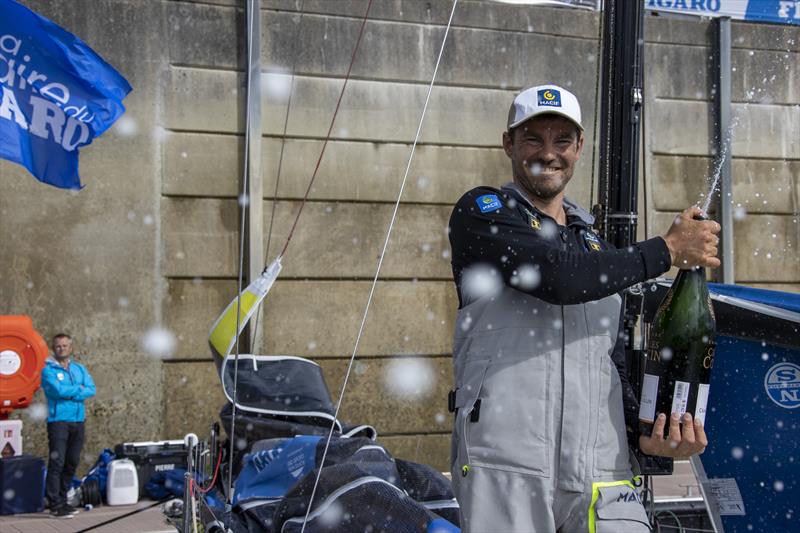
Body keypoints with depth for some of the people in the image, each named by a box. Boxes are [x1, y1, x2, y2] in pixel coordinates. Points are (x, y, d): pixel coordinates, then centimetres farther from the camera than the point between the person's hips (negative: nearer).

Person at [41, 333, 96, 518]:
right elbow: (58, 390, -17)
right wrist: (78, 389, -3)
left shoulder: (79, 369, 14)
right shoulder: (48, 370, -1)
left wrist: (69, 393, -11)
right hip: (58, 421, -6)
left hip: (78, 421, 6)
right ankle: (55, 505, -7)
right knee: (57, 463, -9)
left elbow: (91, 390, 1)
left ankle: (62, 499, 19)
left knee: (72, 463, 9)